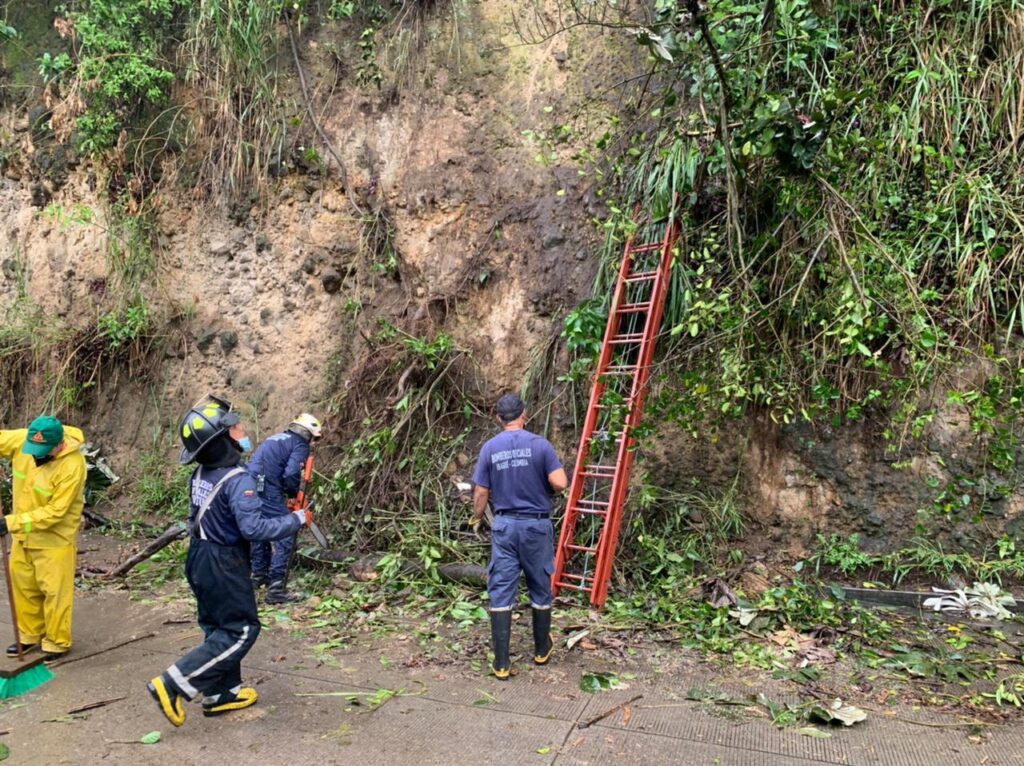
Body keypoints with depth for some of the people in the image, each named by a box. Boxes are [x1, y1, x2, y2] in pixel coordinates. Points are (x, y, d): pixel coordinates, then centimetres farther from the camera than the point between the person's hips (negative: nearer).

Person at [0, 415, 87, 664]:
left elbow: (54, 511, -27)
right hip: (24, 533, 7)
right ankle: (30, 635, 35)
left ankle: (57, 643, 19)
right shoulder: (22, 439, -15)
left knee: (54, 591, 3)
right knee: (23, 585, 18)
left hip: (55, 537, -7)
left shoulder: (72, 466, -30)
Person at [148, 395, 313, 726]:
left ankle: (221, 693, 30)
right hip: (223, 565, -9)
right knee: (241, 630, 2)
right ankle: (172, 684, -2)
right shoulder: (238, 479, -25)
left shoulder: (201, 473, 1)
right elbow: (254, 528, -30)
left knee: (219, 628, 19)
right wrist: (297, 519, -19)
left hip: (200, 558, 9)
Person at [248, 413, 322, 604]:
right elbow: (291, 474, -15)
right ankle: (276, 589, -9)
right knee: (285, 538, -3)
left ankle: (259, 575, 40)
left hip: (250, 486, 9)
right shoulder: (301, 445, 0)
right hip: (268, 491, -9)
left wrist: (287, 492, 23)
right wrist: (294, 494, 5)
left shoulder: (276, 438, 25)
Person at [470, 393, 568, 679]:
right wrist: (543, 485, 8)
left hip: (504, 525, 1)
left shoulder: (489, 448, 0)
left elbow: (481, 492, 3)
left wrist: (477, 517, 22)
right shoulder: (539, 444, -8)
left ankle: (501, 662, 2)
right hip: (536, 525, -1)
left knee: (501, 592, 3)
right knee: (540, 589, 14)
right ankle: (542, 649, 30)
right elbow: (560, 484, -14)